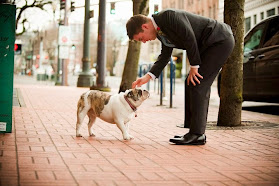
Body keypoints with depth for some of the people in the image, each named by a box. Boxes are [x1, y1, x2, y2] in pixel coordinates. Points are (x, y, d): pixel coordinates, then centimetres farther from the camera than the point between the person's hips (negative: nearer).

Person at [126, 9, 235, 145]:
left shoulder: (169, 16, -20)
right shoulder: (160, 31, 10)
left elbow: (190, 38, -22)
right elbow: (165, 55, 17)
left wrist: (194, 66, -15)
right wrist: (148, 76, 6)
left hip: (221, 41, -10)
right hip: (207, 46, 10)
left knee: (197, 86, -12)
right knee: (191, 84, 9)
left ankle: (196, 134, -10)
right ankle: (198, 133, 12)